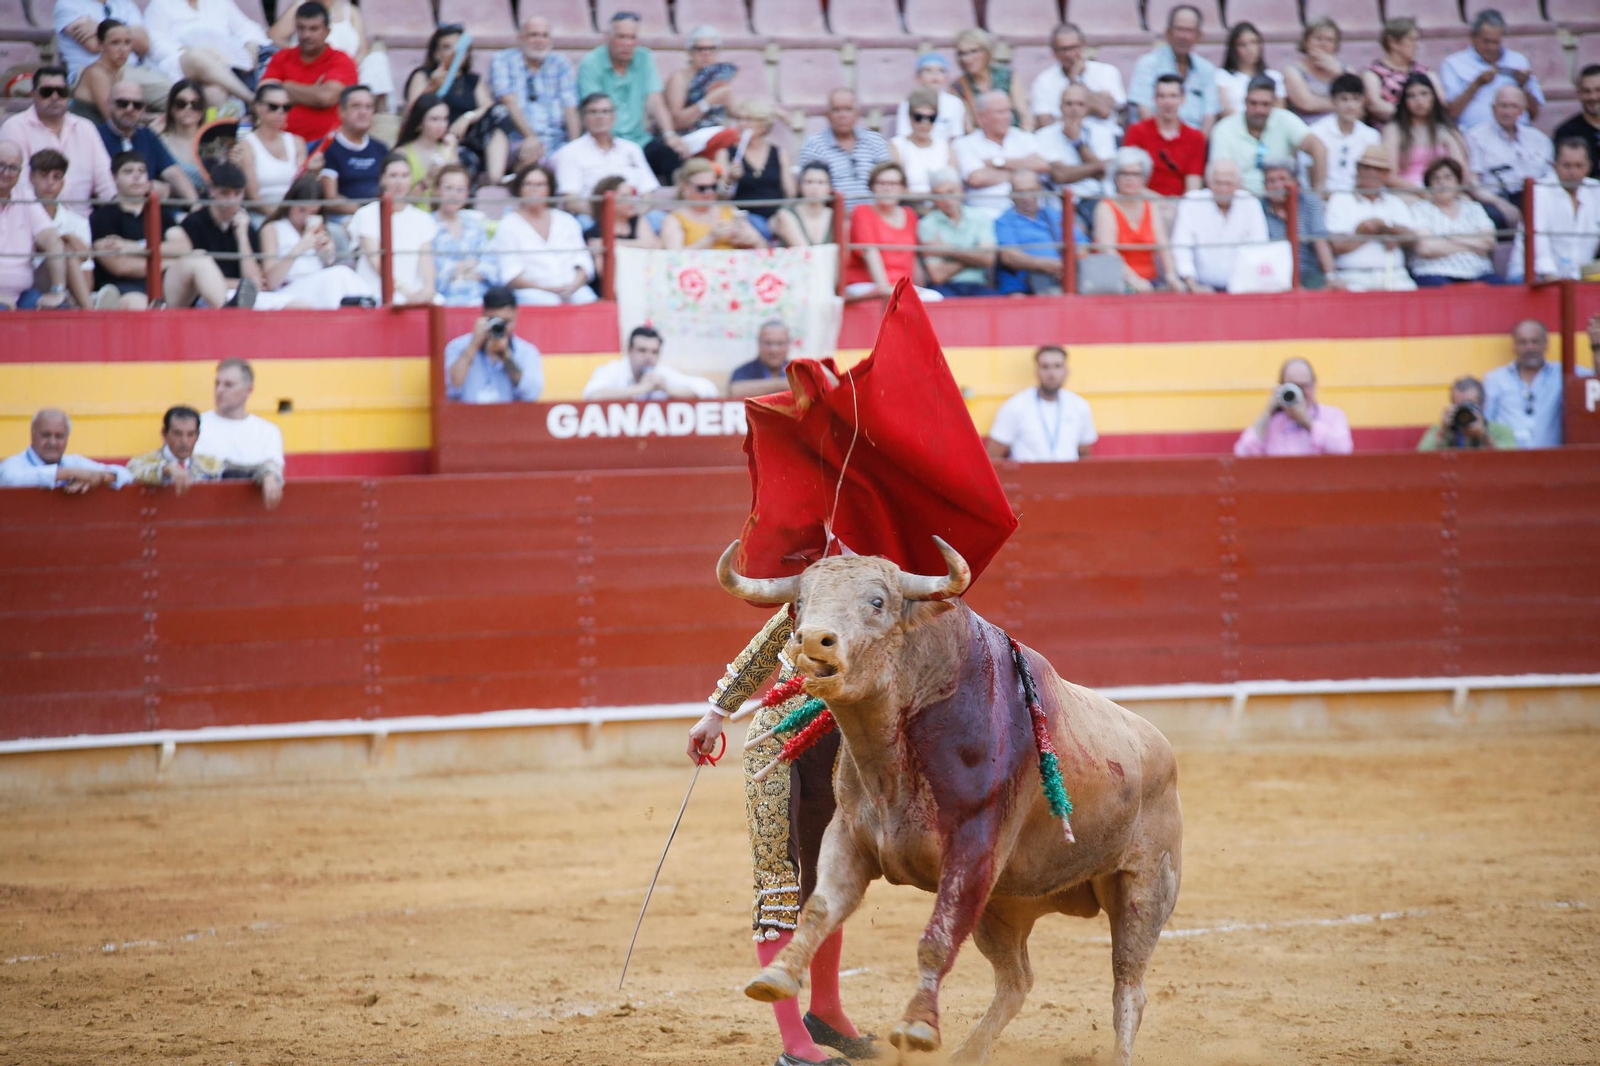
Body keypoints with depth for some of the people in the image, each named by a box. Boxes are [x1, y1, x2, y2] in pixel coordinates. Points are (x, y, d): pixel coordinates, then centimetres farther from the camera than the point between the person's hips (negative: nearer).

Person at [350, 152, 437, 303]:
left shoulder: (422, 219, 15)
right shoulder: (367, 216, 4)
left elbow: (426, 262, 4)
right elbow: (377, 262, -7)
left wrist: (428, 288, -18)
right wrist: (405, 290, -21)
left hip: (415, 298, 3)